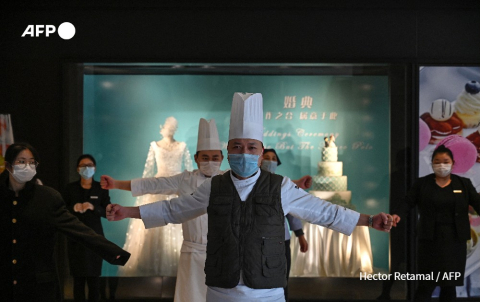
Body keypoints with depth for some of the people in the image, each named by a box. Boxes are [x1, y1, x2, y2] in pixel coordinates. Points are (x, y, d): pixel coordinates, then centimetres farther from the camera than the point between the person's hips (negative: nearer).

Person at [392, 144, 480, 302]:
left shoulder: (463, 183, 8)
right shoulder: (422, 183, 4)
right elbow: (408, 201, -4)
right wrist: (397, 214, -25)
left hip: (455, 240, 2)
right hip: (430, 240, -2)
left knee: (450, 284, 8)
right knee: (426, 284, -3)